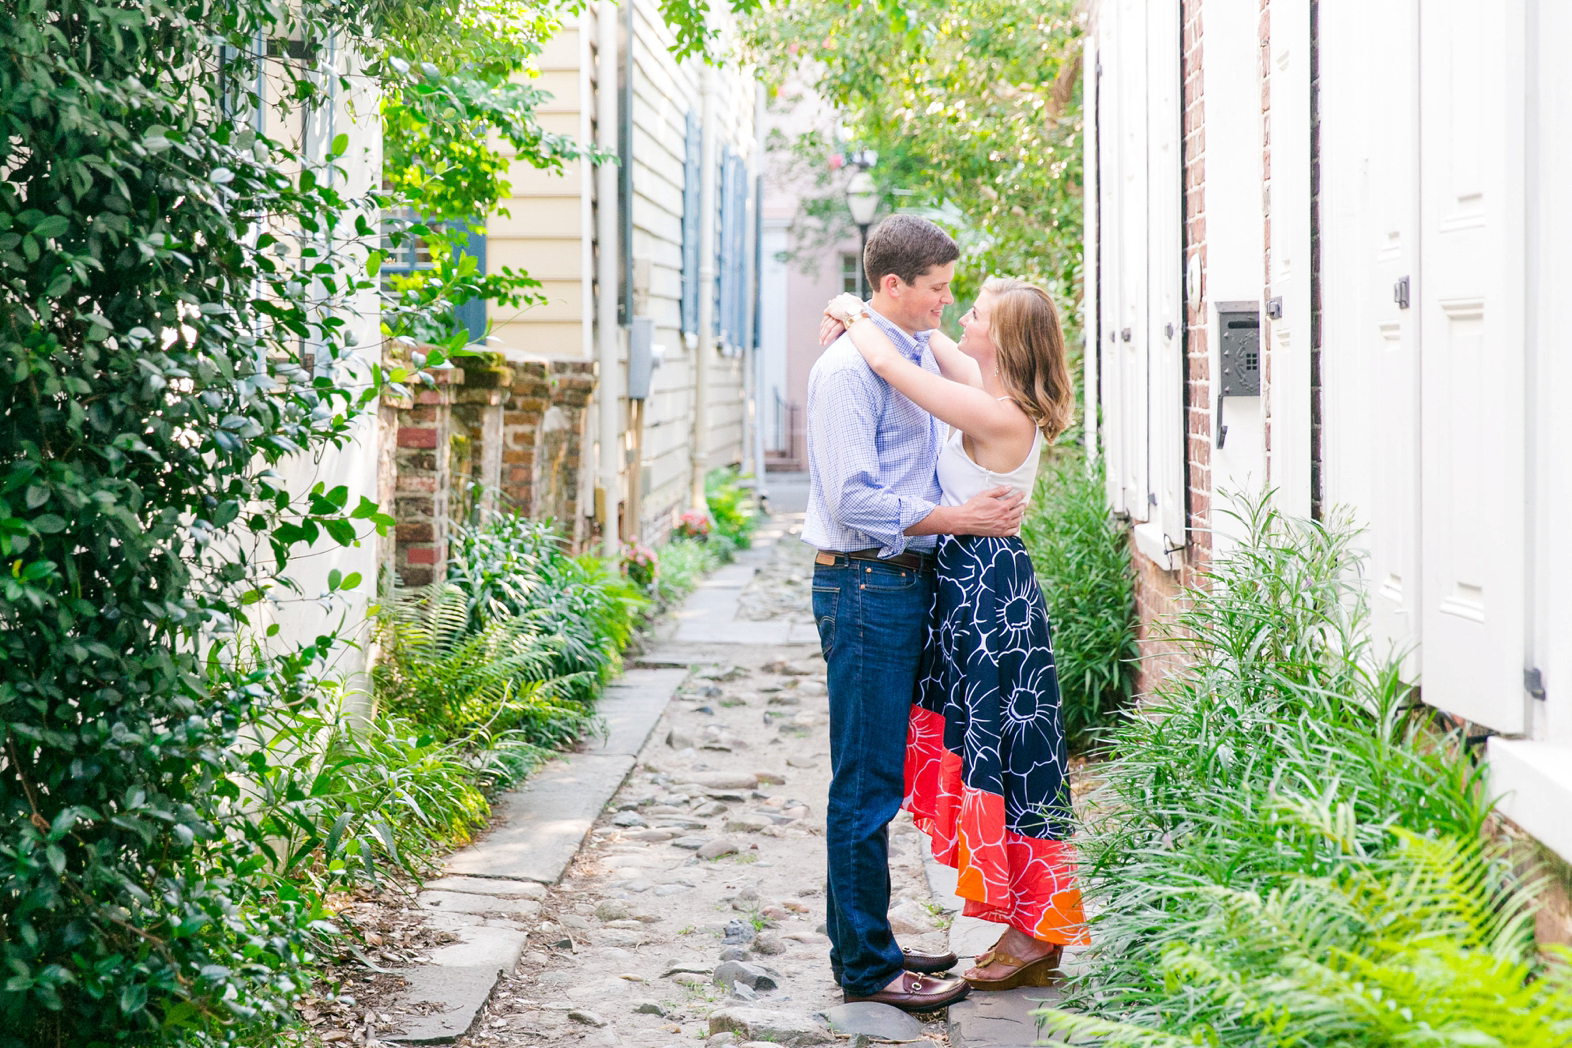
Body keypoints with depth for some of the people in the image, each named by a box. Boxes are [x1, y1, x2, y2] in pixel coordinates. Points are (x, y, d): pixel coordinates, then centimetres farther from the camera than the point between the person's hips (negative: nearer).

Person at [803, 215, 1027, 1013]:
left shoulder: (919, 354, 15)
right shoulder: (849, 367, -14)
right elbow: (855, 501, -20)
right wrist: (958, 520, -16)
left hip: (907, 580, 9)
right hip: (865, 586, -9)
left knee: (878, 777, 15)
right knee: (866, 782, -4)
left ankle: (866, 942, 25)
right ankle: (865, 967, 4)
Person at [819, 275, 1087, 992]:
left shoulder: (997, 416, -21)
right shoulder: (1002, 400, 7)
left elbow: (889, 362, -24)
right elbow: (920, 340, 21)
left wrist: (853, 313, -6)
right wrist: (864, 316, 6)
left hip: (988, 592, -10)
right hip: (976, 587, 10)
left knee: (1000, 752, -2)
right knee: (990, 750, 13)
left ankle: (1034, 933, 7)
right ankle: (1032, 931, 21)